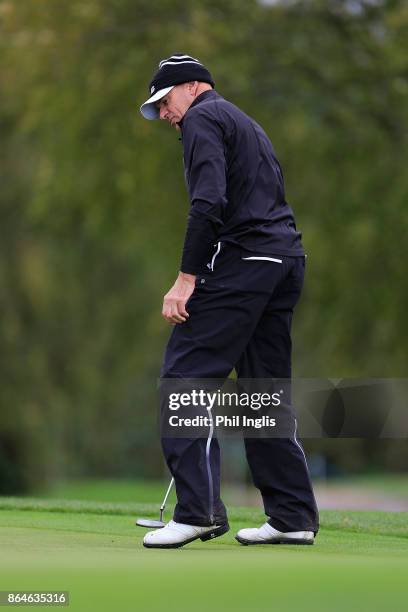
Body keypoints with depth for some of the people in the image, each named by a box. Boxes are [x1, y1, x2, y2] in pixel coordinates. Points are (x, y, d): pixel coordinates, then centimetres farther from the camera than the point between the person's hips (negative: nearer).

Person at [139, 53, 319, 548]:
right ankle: (293, 516, 11)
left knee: (185, 377, -10)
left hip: (240, 260, -9)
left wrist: (186, 278, -17)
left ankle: (198, 509, -19)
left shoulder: (203, 118, 0)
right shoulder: (246, 124, 29)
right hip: (287, 259, 9)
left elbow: (209, 202, -16)